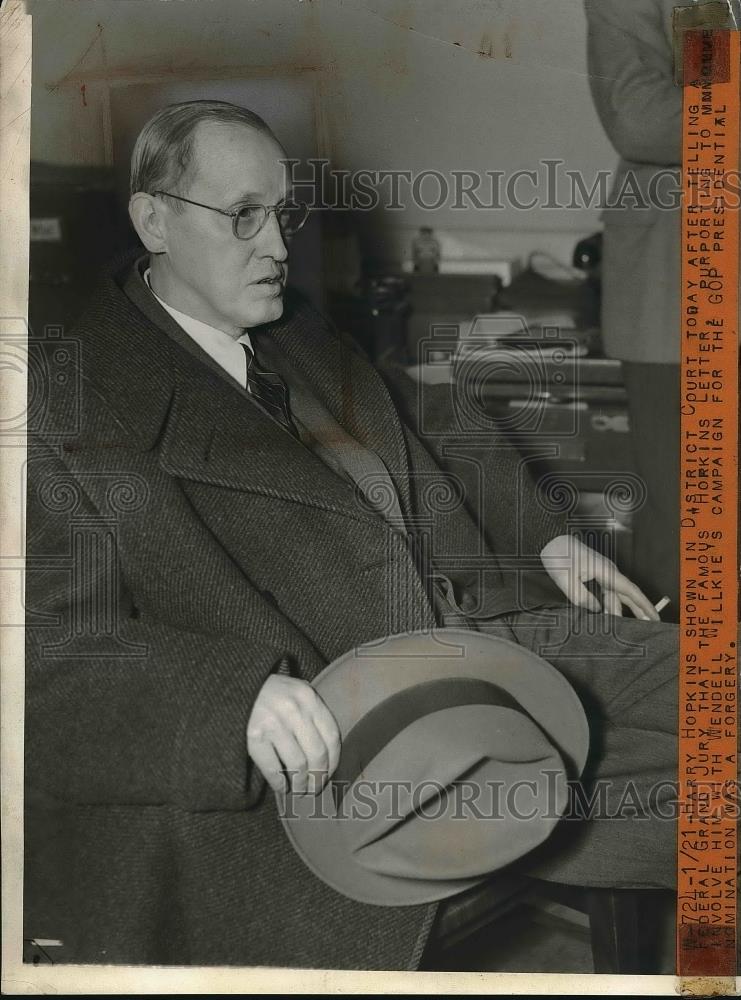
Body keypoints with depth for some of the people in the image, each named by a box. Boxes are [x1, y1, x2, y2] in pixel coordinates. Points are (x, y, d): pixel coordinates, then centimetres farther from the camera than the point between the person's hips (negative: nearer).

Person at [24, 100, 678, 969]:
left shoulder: (302, 336, 19)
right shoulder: (72, 402, -5)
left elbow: (435, 426, 33)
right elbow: (60, 646, -14)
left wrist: (543, 536, 19)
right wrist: (243, 693, -31)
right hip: (321, 738, -7)